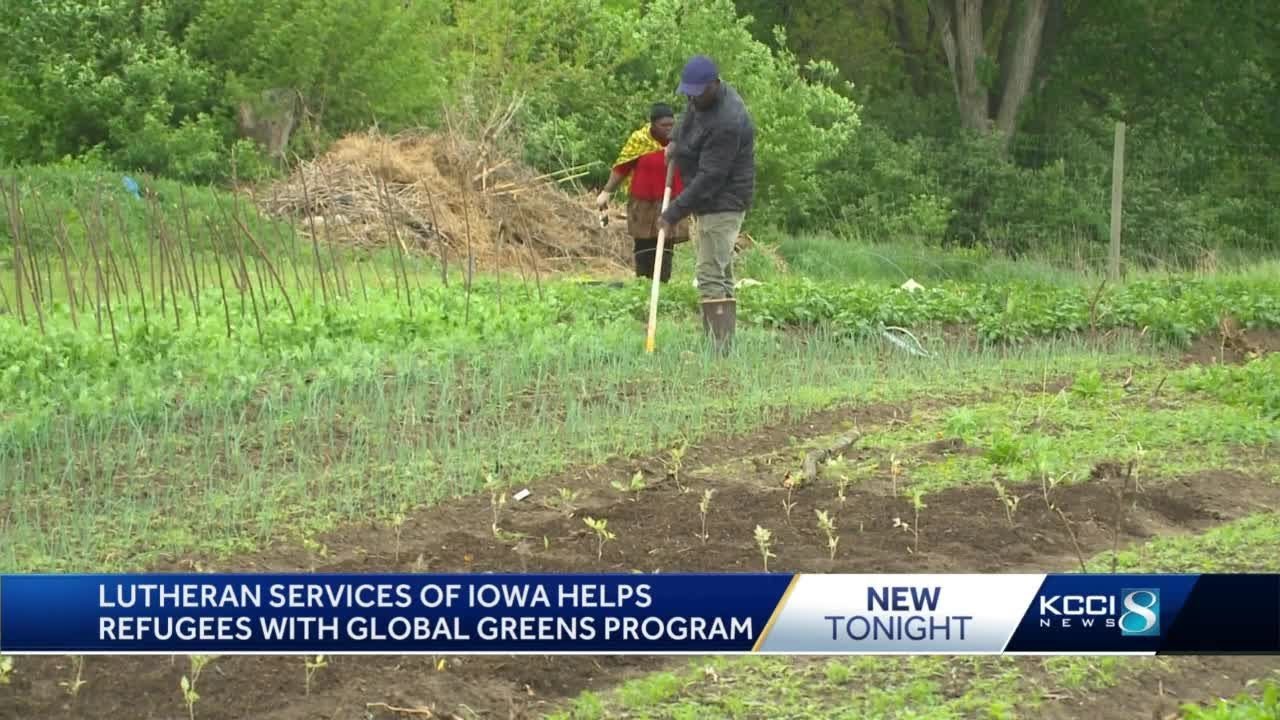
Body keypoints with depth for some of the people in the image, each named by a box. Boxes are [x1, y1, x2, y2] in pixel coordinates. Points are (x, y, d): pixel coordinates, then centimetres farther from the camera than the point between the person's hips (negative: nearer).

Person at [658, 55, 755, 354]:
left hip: (723, 203, -10)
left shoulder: (727, 124, -27)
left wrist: (675, 212, -24)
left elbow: (710, 177, -27)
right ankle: (721, 344, 13)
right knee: (720, 275, 10)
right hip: (708, 201, 10)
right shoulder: (703, 98, 4)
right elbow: (690, 117, 30)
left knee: (711, 276, -15)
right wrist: (676, 140, 11)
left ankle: (721, 348, -18)